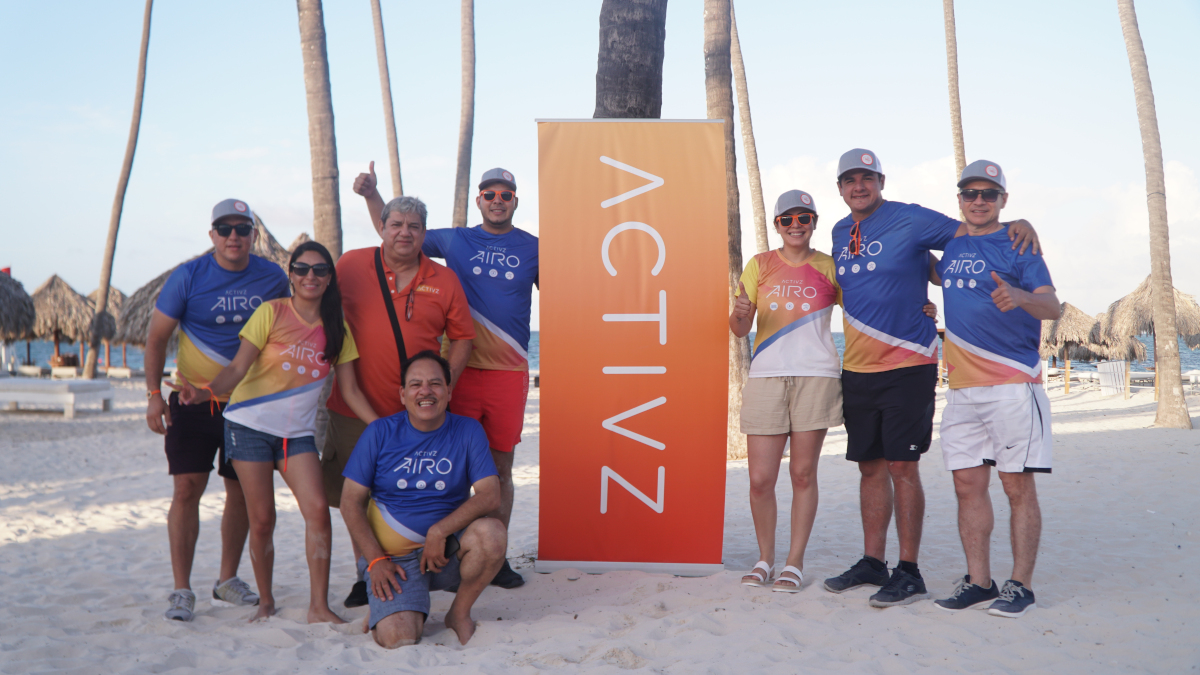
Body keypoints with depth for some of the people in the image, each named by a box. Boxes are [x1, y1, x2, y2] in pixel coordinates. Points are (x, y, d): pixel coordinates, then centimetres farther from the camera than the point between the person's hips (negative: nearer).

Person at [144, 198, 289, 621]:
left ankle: (227, 580, 24)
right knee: (187, 488, -7)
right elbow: (156, 336, -3)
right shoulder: (188, 277, -8)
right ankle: (181, 590, 1)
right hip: (194, 399, -2)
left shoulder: (273, 278, 0)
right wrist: (154, 394, -12)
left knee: (242, 491, 8)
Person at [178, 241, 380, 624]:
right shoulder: (271, 312, -4)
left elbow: (350, 390, 6)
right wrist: (207, 391, -30)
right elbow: (238, 367, -10)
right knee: (262, 521, -1)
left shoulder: (337, 329, 5)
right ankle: (265, 602, 20)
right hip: (250, 424, -2)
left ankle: (319, 606, -5)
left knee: (318, 509, -13)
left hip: (298, 432, 3)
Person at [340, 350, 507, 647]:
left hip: (447, 547, 2)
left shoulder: (468, 431, -1)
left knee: (492, 532, -30)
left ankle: (459, 613, -4)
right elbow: (351, 502, 0)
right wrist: (376, 559, -10)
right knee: (399, 638, -24)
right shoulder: (379, 433, -2)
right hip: (394, 555, -1)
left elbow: (490, 495, -10)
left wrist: (439, 531, -22)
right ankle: (385, 608, 14)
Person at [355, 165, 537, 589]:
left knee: (500, 467, 7)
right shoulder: (454, 240, 10)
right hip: (460, 368, 0)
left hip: (509, 370, 1)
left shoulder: (532, 248, 10)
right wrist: (372, 196, 5)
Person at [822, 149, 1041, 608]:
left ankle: (908, 572, 4)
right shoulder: (840, 233, 13)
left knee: (902, 466, -5)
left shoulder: (911, 220, -6)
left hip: (907, 367, -6)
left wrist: (1019, 223, -21)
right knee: (870, 466, 11)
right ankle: (872, 562, 21)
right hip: (856, 368, 6)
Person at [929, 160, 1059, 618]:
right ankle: (978, 582, 15)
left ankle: (1020, 586, 6)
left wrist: (1020, 296, -33)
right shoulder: (952, 248, 16)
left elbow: (1052, 307, -13)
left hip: (1013, 385, -6)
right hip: (962, 388, 6)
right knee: (968, 484, 6)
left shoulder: (1018, 246, -1)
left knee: (1018, 485, -2)